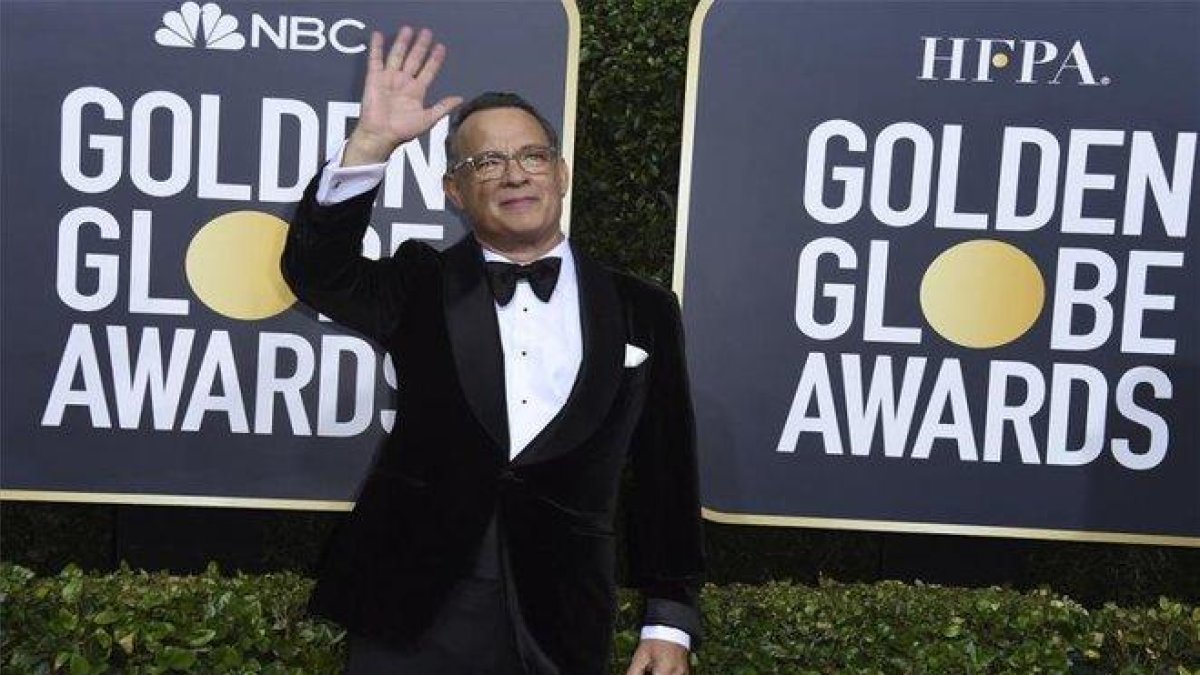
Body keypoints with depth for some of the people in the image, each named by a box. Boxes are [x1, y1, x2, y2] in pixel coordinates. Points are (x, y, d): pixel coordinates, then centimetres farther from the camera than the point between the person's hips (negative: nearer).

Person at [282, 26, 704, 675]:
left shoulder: (642, 311, 4)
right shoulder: (422, 285, 4)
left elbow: (664, 476, 5)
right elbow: (315, 272, -14)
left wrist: (670, 620, 2)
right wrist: (372, 140, -24)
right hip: (411, 620, 0)